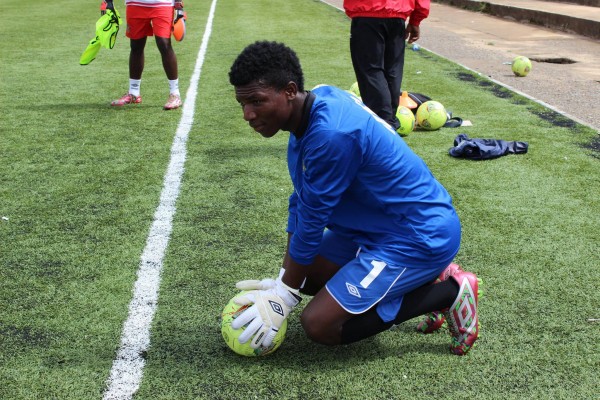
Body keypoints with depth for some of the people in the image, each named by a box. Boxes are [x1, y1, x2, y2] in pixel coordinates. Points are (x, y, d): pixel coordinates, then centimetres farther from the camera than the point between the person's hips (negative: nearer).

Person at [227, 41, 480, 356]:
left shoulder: (330, 134, -30)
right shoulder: (316, 104, 0)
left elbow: (312, 220, -21)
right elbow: (300, 203, 6)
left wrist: (286, 294, -8)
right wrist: (284, 280, 6)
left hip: (421, 236, -10)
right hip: (380, 225, 10)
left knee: (318, 324, -13)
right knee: (305, 275, 15)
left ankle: (448, 292, -3)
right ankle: (426, 276, 15)